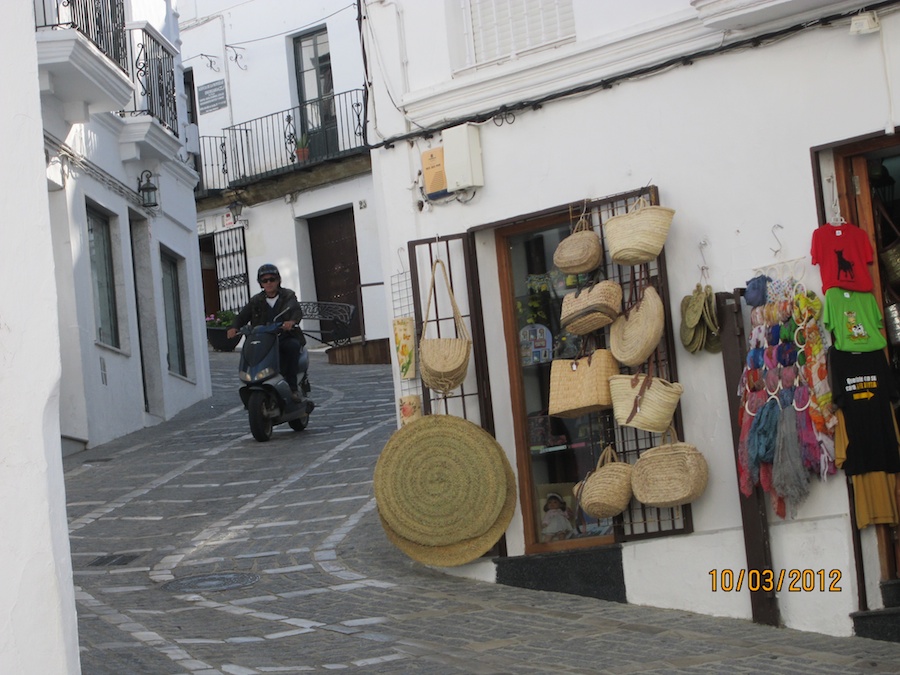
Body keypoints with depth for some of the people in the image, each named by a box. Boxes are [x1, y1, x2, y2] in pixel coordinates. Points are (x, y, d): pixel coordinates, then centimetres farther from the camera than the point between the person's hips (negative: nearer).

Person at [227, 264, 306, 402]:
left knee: (293, 345, -37)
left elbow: (297, 311, -12)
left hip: (286, 337, -2)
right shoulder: (256, 301, 17)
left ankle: (293, 387, -33)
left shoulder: (288, 296, 7)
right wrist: (234, 327, -15)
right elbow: (242, 315, 8)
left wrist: (292, 321, -36)